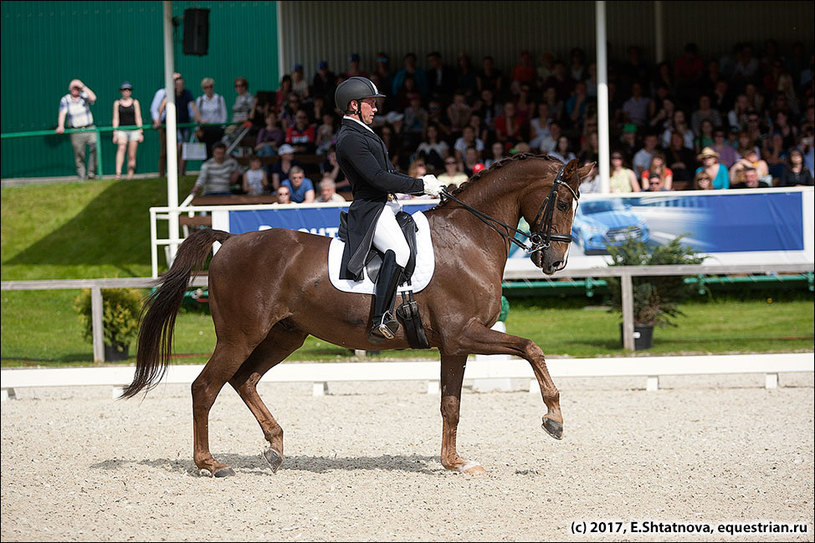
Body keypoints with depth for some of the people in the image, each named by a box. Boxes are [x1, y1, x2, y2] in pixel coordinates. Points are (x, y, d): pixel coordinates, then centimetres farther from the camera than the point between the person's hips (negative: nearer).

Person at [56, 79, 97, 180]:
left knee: (95, 147, -22)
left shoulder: (84, 96, 3)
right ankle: (82, 176, 7)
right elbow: (62, 113, -9)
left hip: (89, 129, 0)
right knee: (79, 155, 0)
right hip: (76, 132, 0)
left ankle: (91, 173, -17)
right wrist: (60, 126, -25)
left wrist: (83, 86, -15)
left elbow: (93, 98, -18)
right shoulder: (65, 100, 3)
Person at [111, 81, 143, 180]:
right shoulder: (117, 103, 8)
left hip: (133, 130, 1)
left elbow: (138, 118, 8)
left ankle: (130, 175, 6)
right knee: (121, 148, -27)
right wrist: (115, 134, 0)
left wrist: (141, 133, 2)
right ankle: (118, 173, -37)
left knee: (131, 155, -1)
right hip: (121, 131, -1)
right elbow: (116, 119, 6)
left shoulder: (135, 102, 8)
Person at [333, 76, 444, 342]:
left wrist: (421, 184, 9)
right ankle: (380, 321, -39)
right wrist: (421, 185, -16)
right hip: (370, 208, -11)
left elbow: (390, 173, 25)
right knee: (399, 250, -34)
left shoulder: (362, 135, 21)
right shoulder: (350, 139, -14)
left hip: (386, 205, 11)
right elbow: (379, 179, -21)